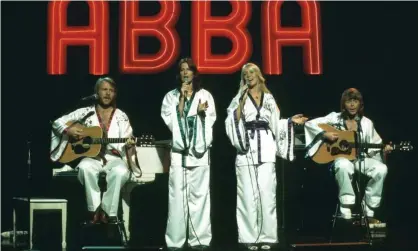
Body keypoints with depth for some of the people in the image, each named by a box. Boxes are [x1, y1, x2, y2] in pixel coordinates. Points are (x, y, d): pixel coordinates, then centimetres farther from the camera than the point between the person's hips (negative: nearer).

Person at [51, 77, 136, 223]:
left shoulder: (121, 117, 9)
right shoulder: (86, 112, 8)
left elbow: (124, 148, 4)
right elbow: (57, 123, 11)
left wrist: (128, 145, -20)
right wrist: (68, 130, -10)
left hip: (113, 158, 0)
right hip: (91, 157, 0)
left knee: (121, 172, -35)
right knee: (85, 167, -37)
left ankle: (108, 212, -22)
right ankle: (96, 210, -26)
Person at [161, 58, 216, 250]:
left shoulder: (205, 95, 9)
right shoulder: (171, 96, 9)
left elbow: (210, 122, 3)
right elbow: (171, 121, -3)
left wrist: (201, 112, -15)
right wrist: (182, 99, -5)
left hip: (200, 150, 0)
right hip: (179, 152, 0)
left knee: (199, 195, -3)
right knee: (177, 196, -5)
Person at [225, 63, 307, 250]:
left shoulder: (268, 98, 15)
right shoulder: (239, 98, 8)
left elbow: (275, 124, 16)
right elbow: (232, 121, -6)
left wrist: (291, 121, 7)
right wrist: (240, 105, -18)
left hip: (266, 150, 2)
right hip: (246, 151, -2)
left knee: (267, 194, -3)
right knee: (248, 194, -4)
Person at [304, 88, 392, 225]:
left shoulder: (366, 123, 9)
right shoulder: (334, 118, 2)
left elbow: (373, 146, 10)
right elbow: (310, 124, 0)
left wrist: (383, 148, -11)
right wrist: (325, 134, -13)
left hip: (360, 158, 4)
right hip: (340, 157, -3)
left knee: (381, 169, -26)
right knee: (344, 166, -41)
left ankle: (369, 212, -13)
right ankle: (346, 214, -36)